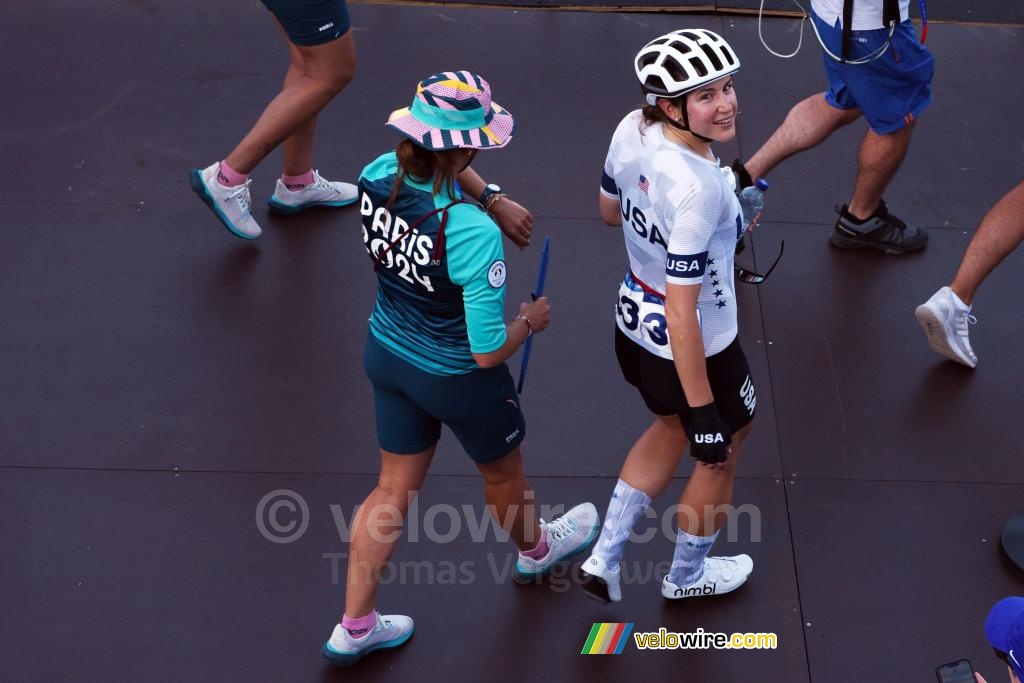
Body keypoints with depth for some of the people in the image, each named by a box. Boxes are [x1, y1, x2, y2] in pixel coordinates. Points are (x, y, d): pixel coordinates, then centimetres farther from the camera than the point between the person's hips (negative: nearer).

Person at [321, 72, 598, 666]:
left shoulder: (379, 176, -18)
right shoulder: (473, 233, -37)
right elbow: (489, 350, -29)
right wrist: (530, 321, -10)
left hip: (387, 354, 5)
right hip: (457, 379, -5)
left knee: (395, 489, 23)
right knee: (504, 474, 28)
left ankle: (355, 628, 34)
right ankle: (536, 551, 60)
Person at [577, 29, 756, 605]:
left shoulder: (631, 129, -13)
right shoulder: (697, 189, -36)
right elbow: (683, 314, -33)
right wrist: (704, 412, -25)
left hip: (634, 324, 7)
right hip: (696, 348, -7)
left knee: (673, 428, 33)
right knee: (722, 449, 22)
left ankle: (604, 560, 37)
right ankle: (687, 576, 47)